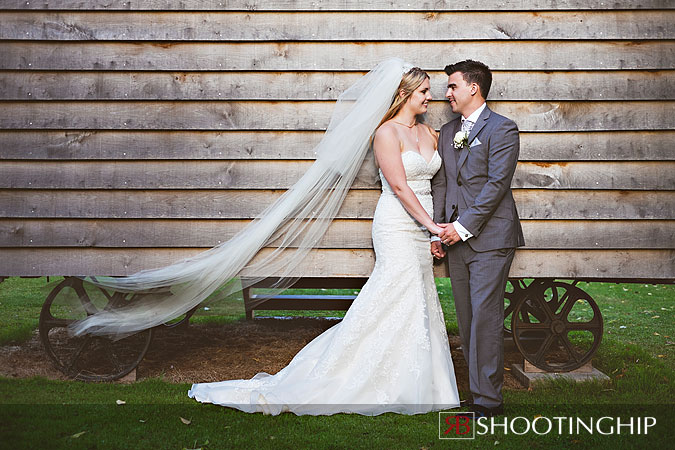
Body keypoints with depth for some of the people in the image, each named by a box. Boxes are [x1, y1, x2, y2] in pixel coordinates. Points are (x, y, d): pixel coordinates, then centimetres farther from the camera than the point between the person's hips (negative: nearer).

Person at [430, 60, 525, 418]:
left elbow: (496, 184, -13)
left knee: (485, 318, -9)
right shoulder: (447, 132, 18)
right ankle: (479, 385, 18)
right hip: (456, 239, 7)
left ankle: (488, 399, -2)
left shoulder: (502, 129, -5)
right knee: (466, 319, 9)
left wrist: (463, 226, -15)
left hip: (489, 237, -7)